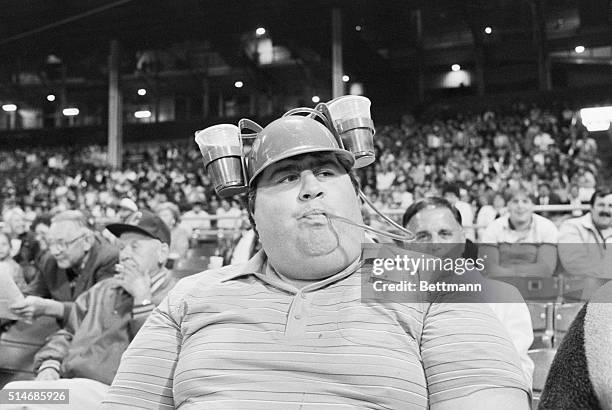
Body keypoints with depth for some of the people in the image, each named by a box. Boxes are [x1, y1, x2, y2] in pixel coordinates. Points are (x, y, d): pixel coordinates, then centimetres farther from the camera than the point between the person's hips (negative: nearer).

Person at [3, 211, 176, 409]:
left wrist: (142, 298, -13)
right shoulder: (103, 289, 23)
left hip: (105, 392, -7)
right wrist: (49, 367, 6)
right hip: (67, 383, 7)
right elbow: (67, 334, 26)